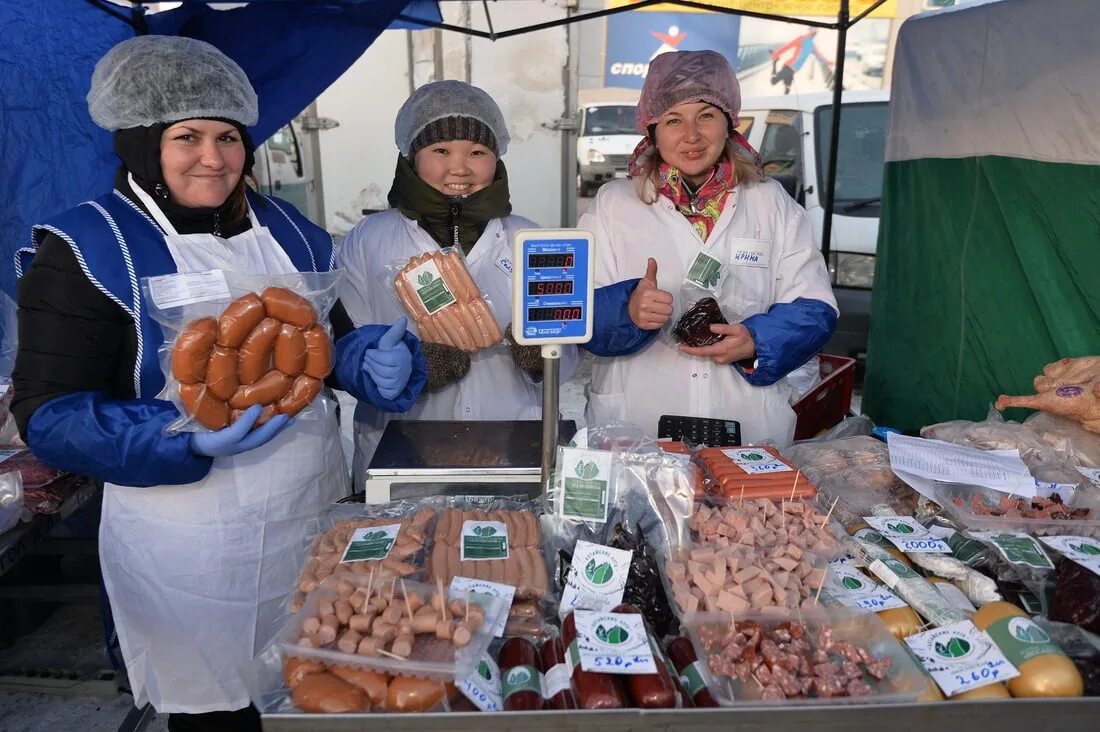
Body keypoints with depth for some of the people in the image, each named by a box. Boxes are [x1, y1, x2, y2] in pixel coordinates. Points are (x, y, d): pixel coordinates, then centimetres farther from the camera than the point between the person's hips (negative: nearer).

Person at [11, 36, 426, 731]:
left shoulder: (286, 228, 5)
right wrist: (190, 440, -28)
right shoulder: (86, 249, -10)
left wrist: (380, 360, -13)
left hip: (318, 515, 5)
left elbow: (334, 339, 11)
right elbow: (51, 414, -12)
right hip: (191, 549, -4)